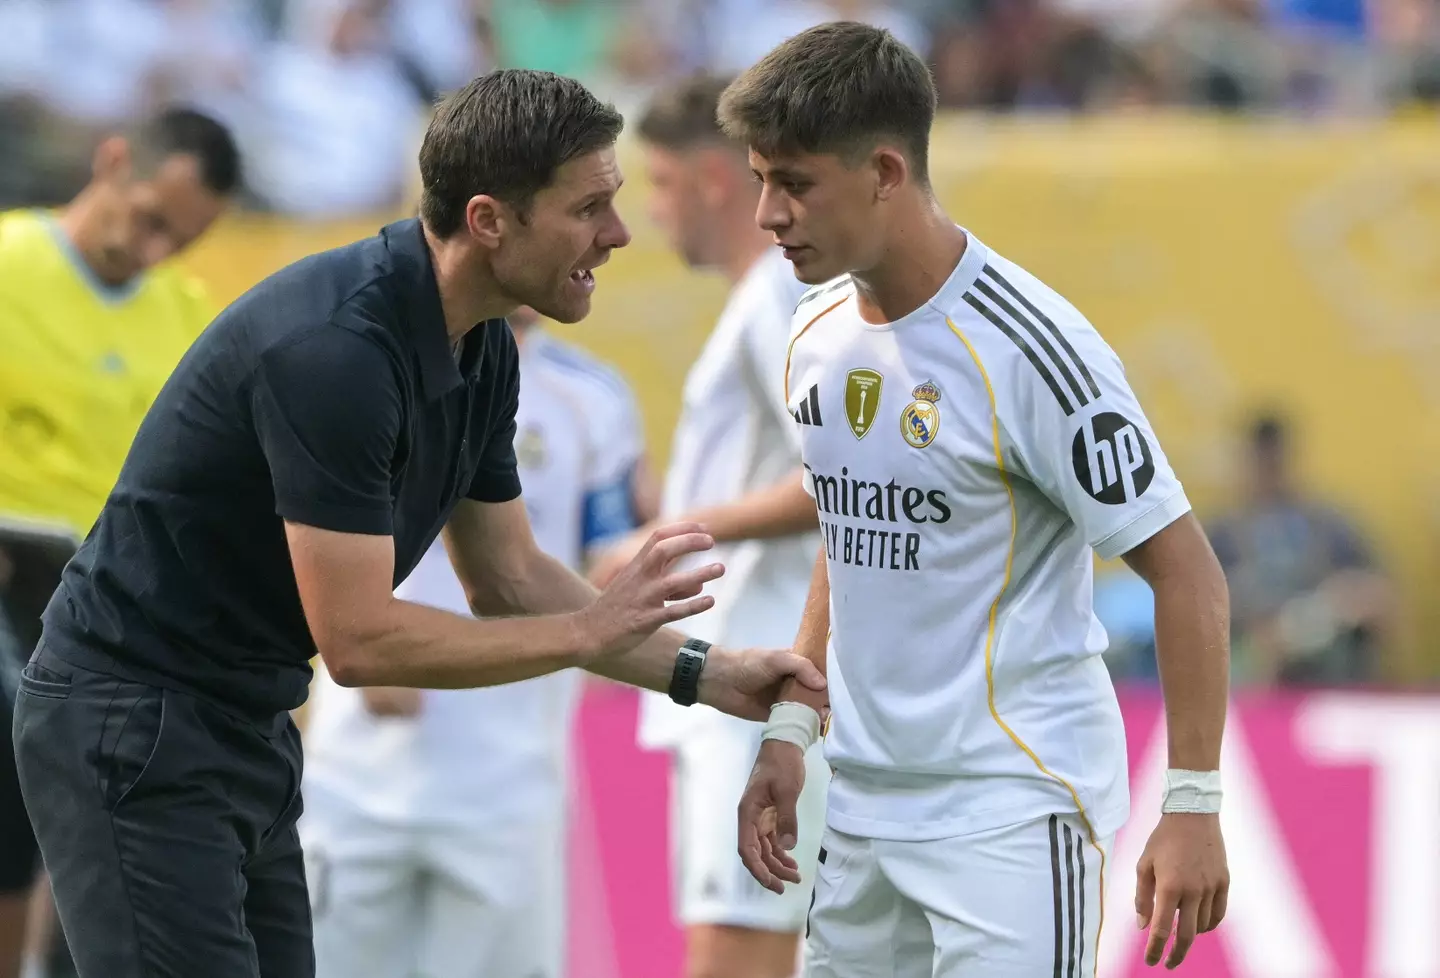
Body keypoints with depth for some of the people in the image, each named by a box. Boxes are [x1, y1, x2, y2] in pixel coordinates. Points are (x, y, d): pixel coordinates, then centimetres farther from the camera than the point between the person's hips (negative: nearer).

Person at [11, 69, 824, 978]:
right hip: (132, 730, -10)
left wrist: (704, 671, 5)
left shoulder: (481, 350, 3)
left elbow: (511, 578, 15)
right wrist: (590, 630, -17)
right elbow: (358, 638, -26)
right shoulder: (333, 347, -26)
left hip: (249, 727, 10)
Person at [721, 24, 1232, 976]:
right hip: (864, 809, 7)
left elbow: (1185, 571, -13)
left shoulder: (1029, 348, -16)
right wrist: (791, 734, 15)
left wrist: (1193, 804, -16)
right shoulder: (819, 336, 6)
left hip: (1013, 814, -7)